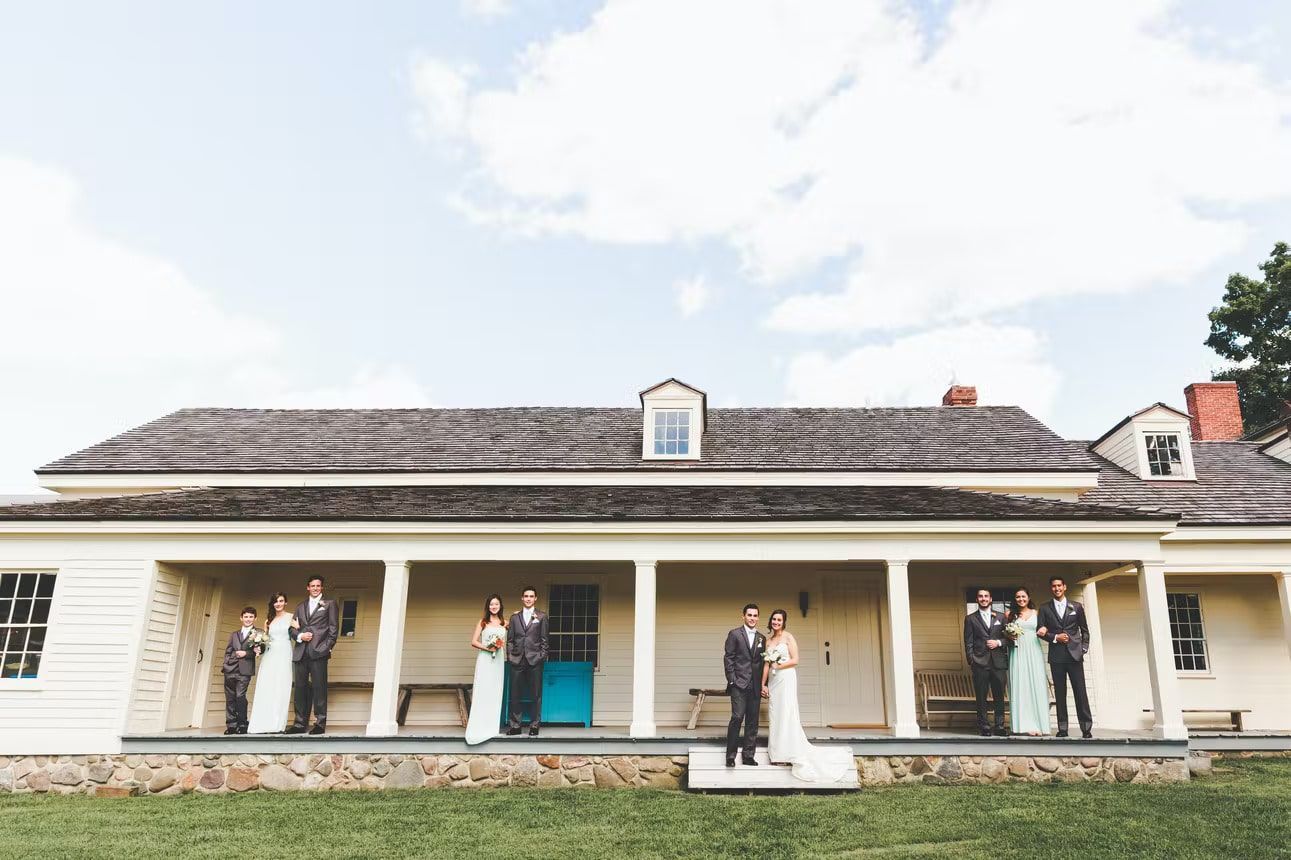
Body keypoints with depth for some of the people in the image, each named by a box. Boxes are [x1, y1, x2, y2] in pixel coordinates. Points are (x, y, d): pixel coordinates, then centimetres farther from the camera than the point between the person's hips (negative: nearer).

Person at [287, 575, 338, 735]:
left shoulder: (329, 604, 10)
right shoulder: (300, 606, 21)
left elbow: (333, 628, 3)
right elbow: (291, 628, 18)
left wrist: (328, 648, -6)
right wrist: (299, 636, -3)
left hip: (318, 652, -4)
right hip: (300, 653, 4)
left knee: (319, 688, -5)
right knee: (300, 688, 5)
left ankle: (320, 723, -2)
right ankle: (300, 723, 11)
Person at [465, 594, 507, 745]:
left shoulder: (504, 624, 10)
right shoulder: (482, 622, 4)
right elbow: (473, 642, -1)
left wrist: (502, 645, -2)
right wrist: (487, 648, -12)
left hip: (498, 660, 3)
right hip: (484, 660, -2)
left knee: (495, 692, 4)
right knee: (482, 691, -6)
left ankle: (492, 726, 12)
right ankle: (479, 726, -3)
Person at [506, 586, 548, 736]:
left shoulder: (541, 616, 6)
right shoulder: (514, 618, 13)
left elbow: (544, 639, 3)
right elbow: (510, 640, 11)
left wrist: (542, 656, -5)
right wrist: (509, 656, 0)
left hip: (535, 660, -2)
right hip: (517, 660, 2)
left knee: (536, 694, 2)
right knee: (515, 694, 4)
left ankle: (535, 725, 11)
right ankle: (514, 725, 11)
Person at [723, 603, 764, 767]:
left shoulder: (762, 639, 15)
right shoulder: (735, 634, 2)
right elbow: (728, 658, -2)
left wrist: (763, 684, 7)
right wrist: (731, 680, -9)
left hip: (755, 686, 5)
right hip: (739, 684, -5)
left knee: (753, 721, 5)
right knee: (737, 717, -12)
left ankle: (748, 755, 12)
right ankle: (731, 755, -5)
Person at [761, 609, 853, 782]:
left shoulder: (788, 637, -2)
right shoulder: (769, 640, 14)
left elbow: (795, 660, -7)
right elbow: (766, 664, 12)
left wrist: (779, 666, -11)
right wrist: (763, 684, 7)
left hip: (786, 678, -6)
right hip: (773, 680, 6)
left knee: (787, 714, -6)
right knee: (775, 716, 4)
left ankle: (789, 754, -2)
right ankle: (778, 754, 8)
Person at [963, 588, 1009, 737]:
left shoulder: (1000, 617, 13)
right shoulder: (970, 618, 8)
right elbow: (968, 642, 4)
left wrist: (998, 642, -7)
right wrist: (971, 661, -5)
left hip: (998, 662, 2)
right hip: (980, 663, -2)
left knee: (999, 696, 3)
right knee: (981, 697, 0)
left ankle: (1000, 727, 11)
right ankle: (984, 727, 5)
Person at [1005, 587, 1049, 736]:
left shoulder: (1036, 613, 10)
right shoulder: (1010, 615, 9)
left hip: (1034, 652, 1)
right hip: (1018, 653, -1)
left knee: (1037, 686, -3)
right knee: (1020, 686, -5)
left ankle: (1039, 723, 2)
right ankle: (1026, 725, -5)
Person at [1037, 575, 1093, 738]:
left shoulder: (1076, 607, 9)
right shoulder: (1045, 609, 8)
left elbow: (1084, 630, 12)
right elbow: (1041, 632, 5)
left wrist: (1084, 648, 1)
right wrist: (1055, 637, -9)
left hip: (1075, 654, 0)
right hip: (1056, 656, 0)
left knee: (1080, 691, -4)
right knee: (1060, 693, 3)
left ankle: (1086, 728, 2)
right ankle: (1062, 729, 5)